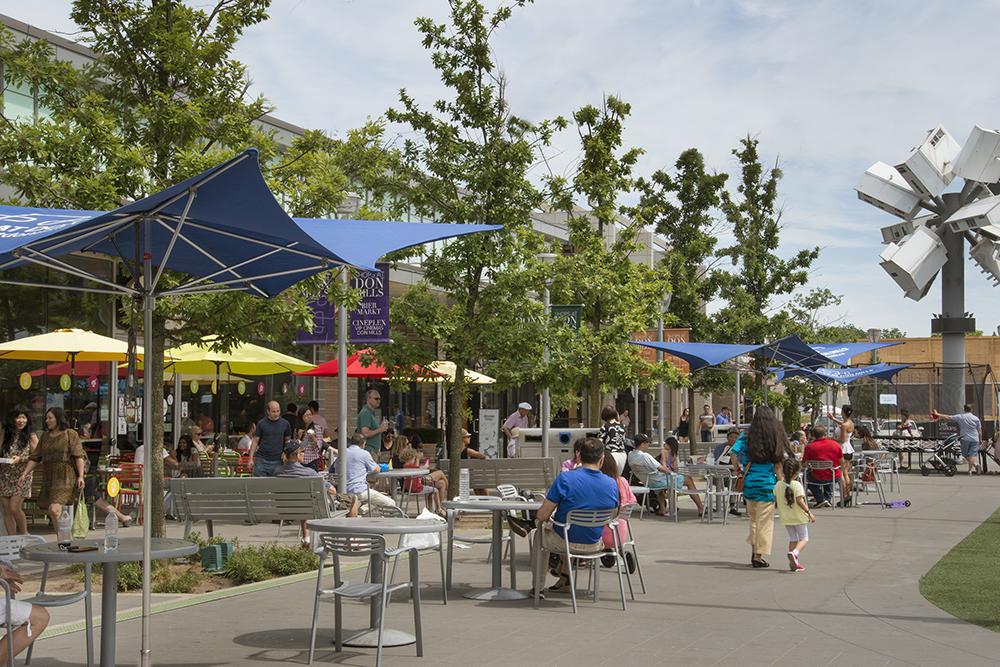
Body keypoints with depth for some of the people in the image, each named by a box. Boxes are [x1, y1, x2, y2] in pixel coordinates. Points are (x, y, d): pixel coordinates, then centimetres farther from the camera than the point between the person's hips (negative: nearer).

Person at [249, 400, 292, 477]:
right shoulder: (261, 423, 0)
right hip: (261, 459, -1)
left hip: (277, 461, 1)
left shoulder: (285, 424, 4)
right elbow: (255, 441, 2)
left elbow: (288, 440, 13)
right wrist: (251, 458, -3)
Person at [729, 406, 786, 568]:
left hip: (749, 482, 2)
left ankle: (754, 551, 18)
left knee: (754, 519, 18)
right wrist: (781, 481, 10)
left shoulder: (746, 437, -1)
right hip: (767, 483, -2)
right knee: (764, 521, 4)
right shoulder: (775, 439, -1)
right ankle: (758, 556, 5)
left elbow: (733, 453, -12)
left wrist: (737, 468, 4)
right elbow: (778, 464, 0)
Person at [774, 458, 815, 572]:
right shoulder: (797, 485, -17)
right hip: (799, 517, -5)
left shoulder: (778, 485, -1)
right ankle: (794, 553, -22)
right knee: (803, 538, 6)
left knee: (793, 539, 17)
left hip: (785, 518, 5)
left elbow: (776, 499, 6)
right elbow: (800, 501, -21)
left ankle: (794, 562, 12)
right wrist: (809, 513, -15)